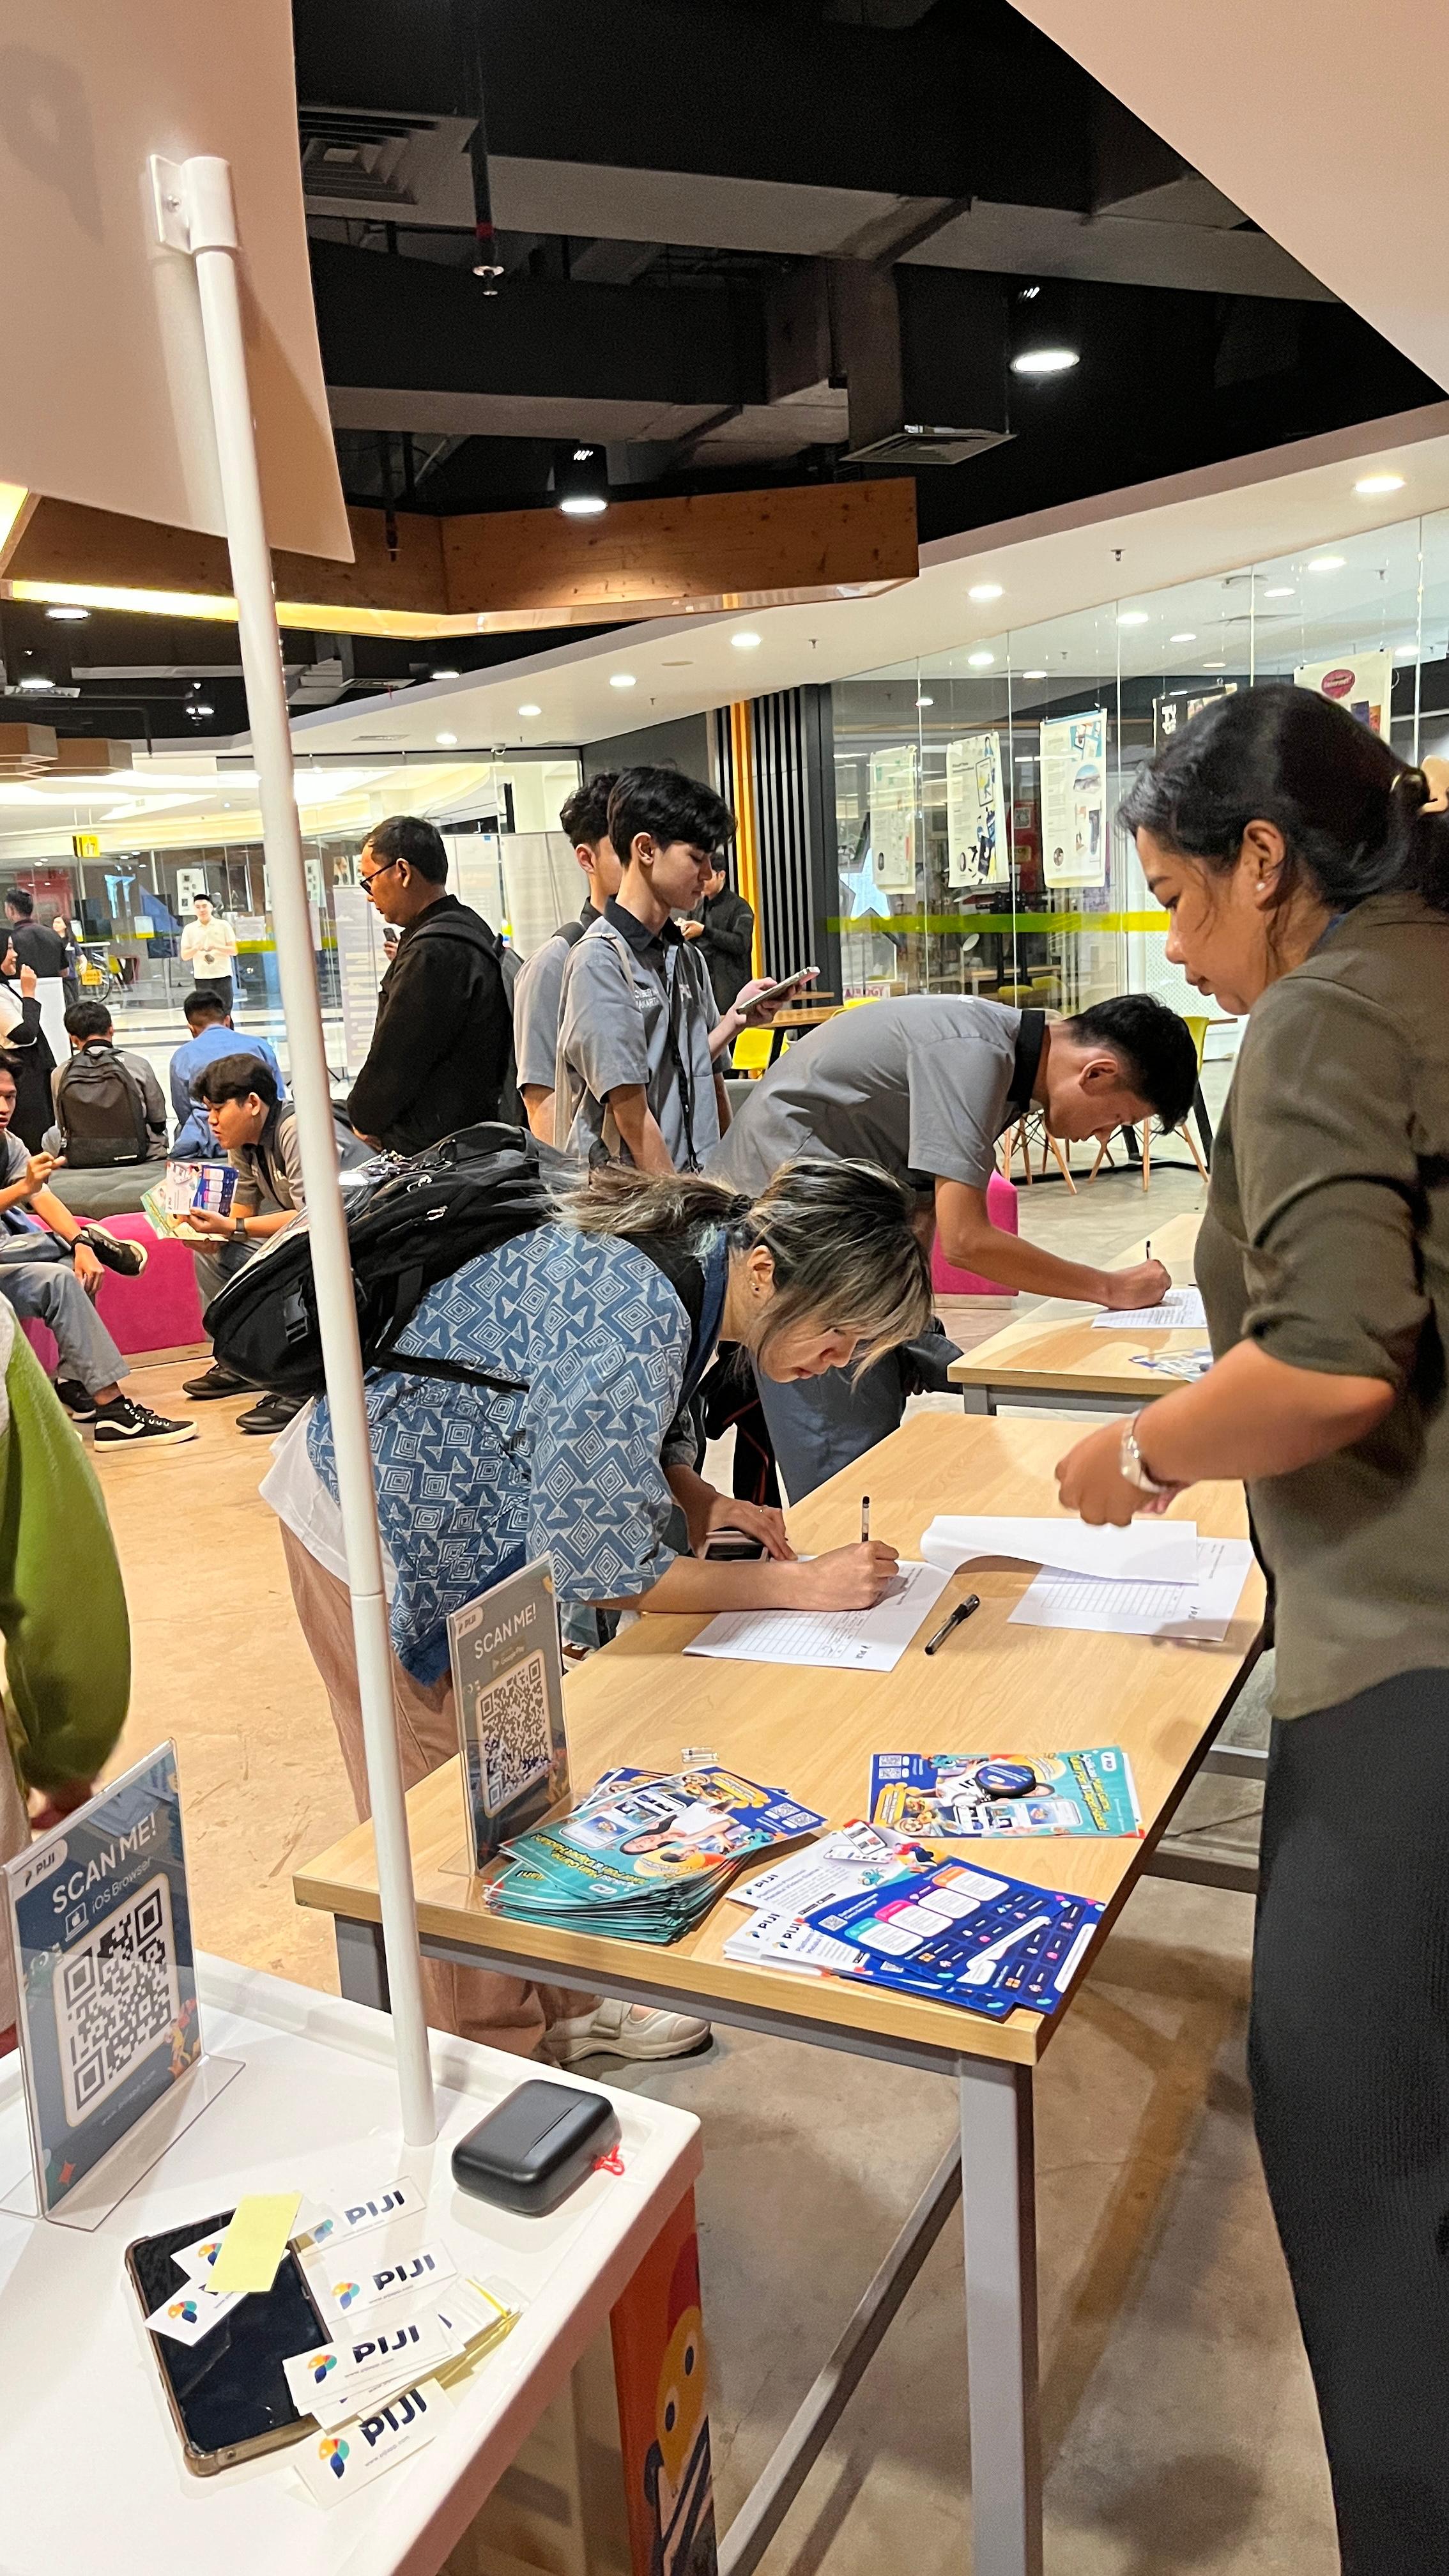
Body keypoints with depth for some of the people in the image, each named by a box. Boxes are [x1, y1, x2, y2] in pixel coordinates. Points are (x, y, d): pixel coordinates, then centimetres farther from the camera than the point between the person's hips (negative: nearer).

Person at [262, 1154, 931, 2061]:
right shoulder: (633, 1324, -37)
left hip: (464, 1514, 9)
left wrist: (700, 1501, -6)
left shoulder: (695, 1249, -9)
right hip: (374, 1527, -8)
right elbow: (600, 1565, -29)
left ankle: (561, 2005, 34)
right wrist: (796, 1585, -23)